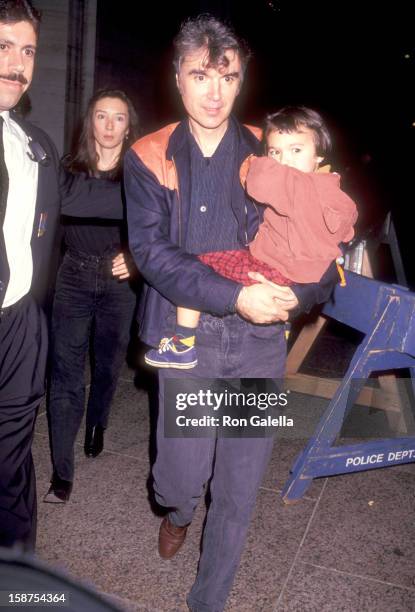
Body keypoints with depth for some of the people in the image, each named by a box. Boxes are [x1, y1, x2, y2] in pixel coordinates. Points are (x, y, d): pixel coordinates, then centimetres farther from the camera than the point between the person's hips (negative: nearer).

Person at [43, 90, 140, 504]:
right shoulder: (70, 170, 5)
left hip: (119, 283, 0)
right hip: (74, 279, 1)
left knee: (108, 364, 13)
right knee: (65, 373, -3)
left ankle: (96, 428, 41)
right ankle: (62, 471, 4)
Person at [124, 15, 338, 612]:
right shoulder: (149, 157, 3)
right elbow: (151, 250, -10)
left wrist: (295, 294, -18)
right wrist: (235, 296, -21)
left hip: (259, 341, 1)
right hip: (187, 337, 0)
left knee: (239, 490, 9)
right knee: (181, 478, 4)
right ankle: (177, 513, 45)